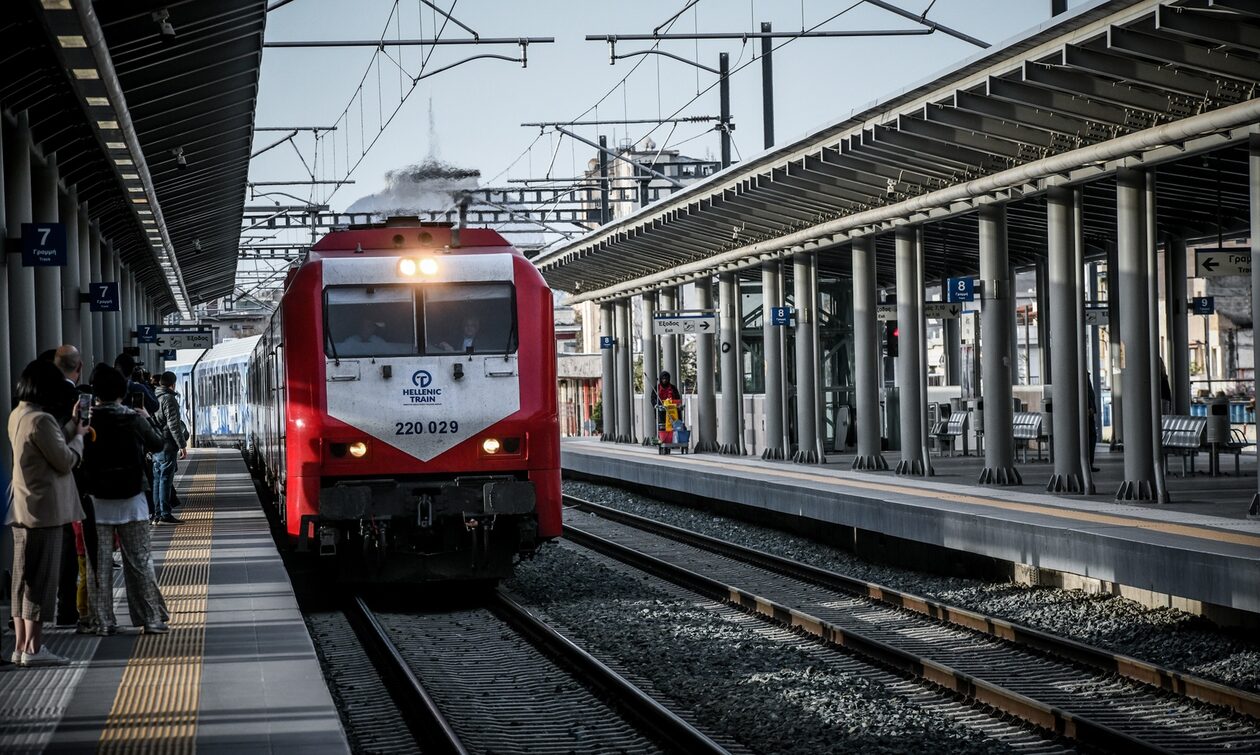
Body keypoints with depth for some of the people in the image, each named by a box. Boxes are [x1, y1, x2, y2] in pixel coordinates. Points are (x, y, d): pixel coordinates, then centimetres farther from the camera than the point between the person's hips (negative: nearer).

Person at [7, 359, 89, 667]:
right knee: (41, 578, -4)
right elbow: (65, 461, -14)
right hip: (45, 511, -9)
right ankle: (33, 648, -2)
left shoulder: (18, 416, 10)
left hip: (23, 511, 9)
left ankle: (21, 645, 15)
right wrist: (79, 436, 1)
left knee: (24, 578, 11)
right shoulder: (41, 420, -19)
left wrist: (71, 425, 16)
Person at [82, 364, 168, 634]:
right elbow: (157, 445, 7)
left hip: (97, 500, 0)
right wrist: (147, 420, 23)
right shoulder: (134, 419, -8)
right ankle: (151, 619, 7)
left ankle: (104, 621, 7)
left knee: (99, 563, 7)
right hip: (130, 499, 0)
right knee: (140, 561, 7)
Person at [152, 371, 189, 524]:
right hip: (167, 446, -8)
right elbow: (173, 425, -17)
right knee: (166, 479, -7)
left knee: (157, 479, 11)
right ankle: (165, 514, -8)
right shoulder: (169, 399, -12)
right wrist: (182, 445, -15)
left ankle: (157, 514, 13)